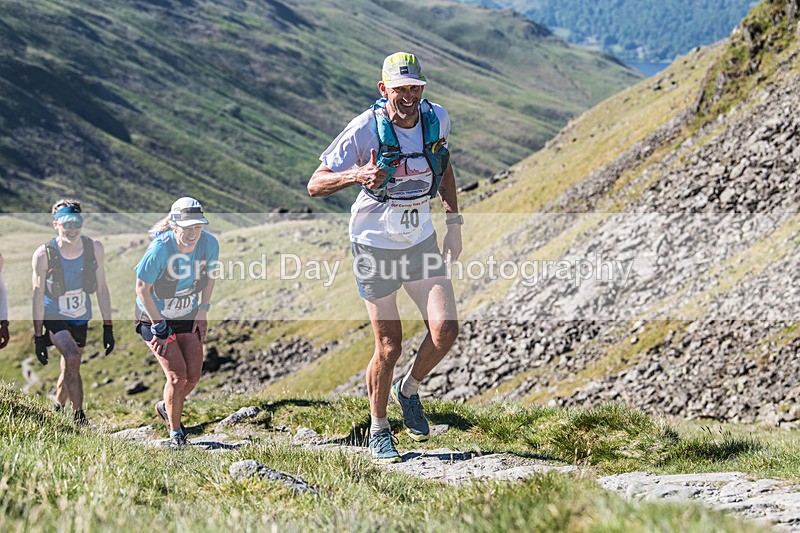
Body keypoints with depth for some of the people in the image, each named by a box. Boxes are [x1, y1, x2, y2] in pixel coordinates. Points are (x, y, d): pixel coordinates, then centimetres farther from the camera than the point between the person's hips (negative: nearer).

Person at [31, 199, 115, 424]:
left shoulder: (95, 248, -10)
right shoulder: (44, 254, -19)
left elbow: (101, 288, -2)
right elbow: (38, 297, -12)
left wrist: (108, 327, -2)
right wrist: (38, 336, -12)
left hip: (80, 318, 4)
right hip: (53, 316, -4)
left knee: (69, 371, 12)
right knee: (72, 358, -27)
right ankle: (79, 417, -20)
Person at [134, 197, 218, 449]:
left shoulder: (209, 244, -17)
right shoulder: (160, 249, -31)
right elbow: (142, 288, -19)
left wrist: (202, 311, 0)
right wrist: (159, 326, -18)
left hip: (187, 317, 5)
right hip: (154, 317, -5)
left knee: (193, 376, 4)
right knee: (177, 375, -13)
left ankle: (167, 408, 36)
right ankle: (175, 432, 7)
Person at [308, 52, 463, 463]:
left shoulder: (436, 119, -6)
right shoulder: (364, 130, -19)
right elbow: (315, 184, -17)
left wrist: (454, 221, 10)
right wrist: (357, 175, -36)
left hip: (421, 240, 4)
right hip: (376, 244, -4)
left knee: (445, 331, -11)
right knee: (389, 348, 1)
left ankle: (409, 390, 19)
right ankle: (379, 431, 24)